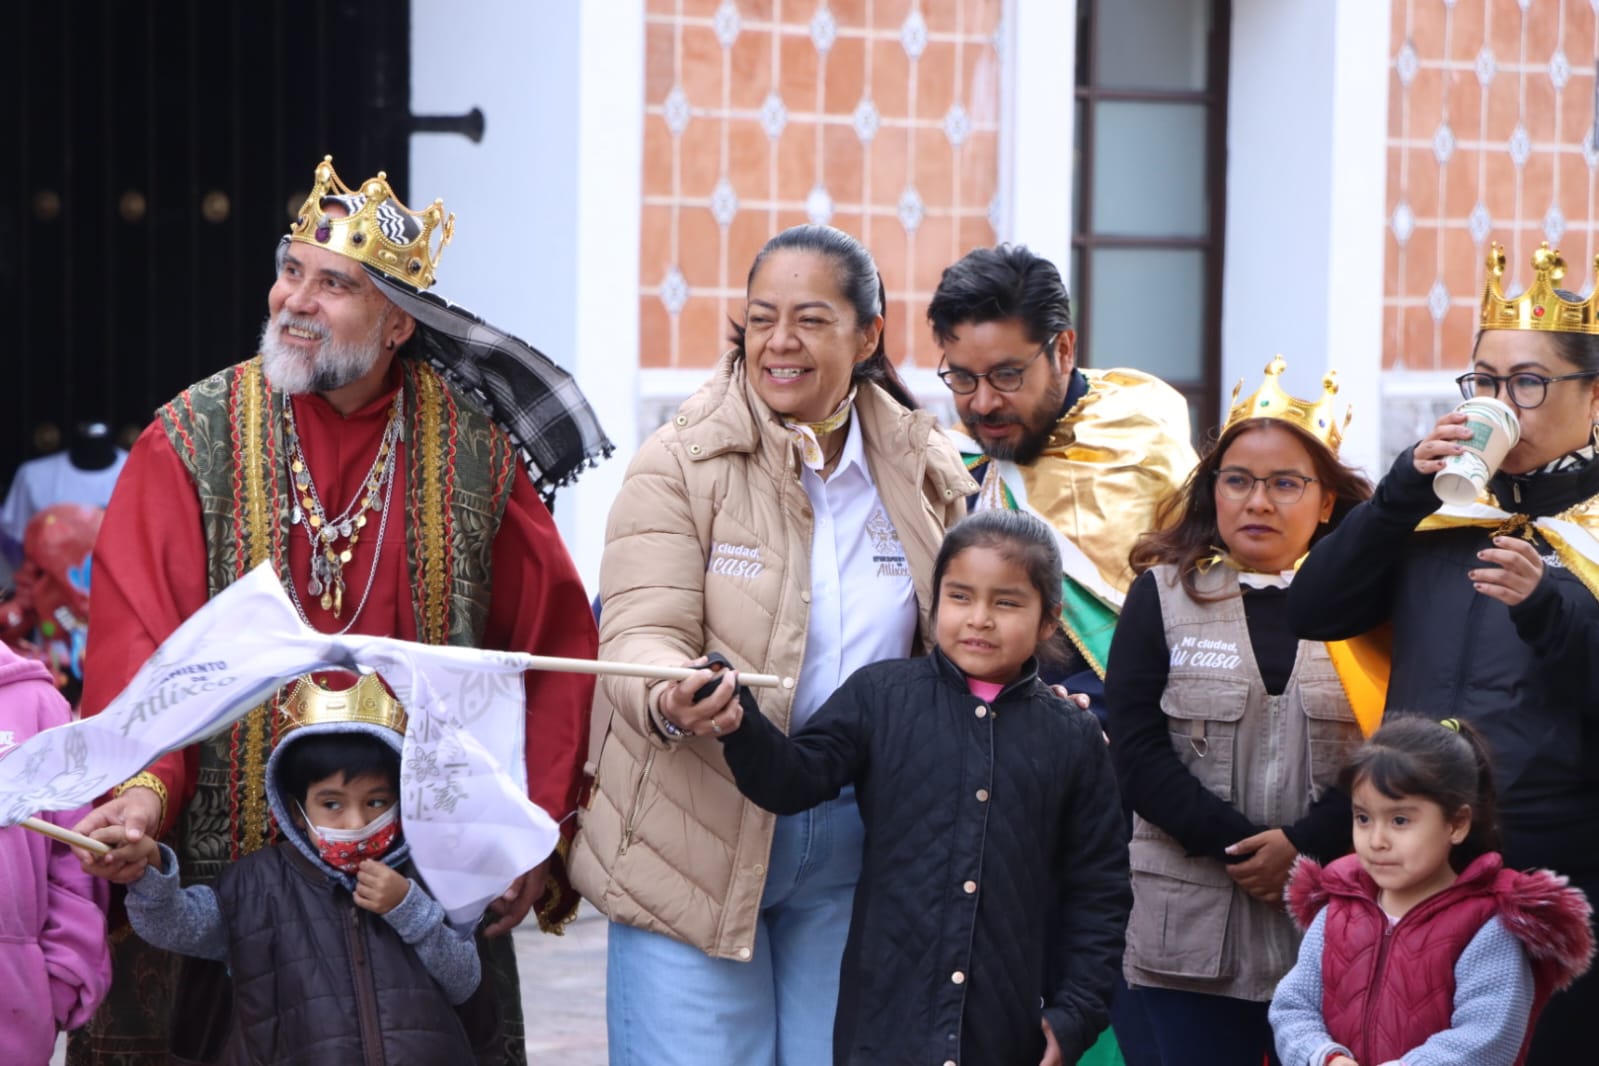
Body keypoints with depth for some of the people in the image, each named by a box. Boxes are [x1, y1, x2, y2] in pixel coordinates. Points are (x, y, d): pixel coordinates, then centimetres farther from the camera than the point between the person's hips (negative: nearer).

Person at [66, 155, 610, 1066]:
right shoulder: (197, 438, 0)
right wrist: (143, 792, -22)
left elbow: (557, 650, 7)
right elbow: (137, 640, -6)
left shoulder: (473, 449, 3)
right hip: (223, 856, -1)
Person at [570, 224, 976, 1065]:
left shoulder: (927, 474, 7)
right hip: (700, 835, -3)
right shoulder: (680, 465, -4)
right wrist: (670, 701, -37)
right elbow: (642, 632, -14)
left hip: (858, 843, 3)